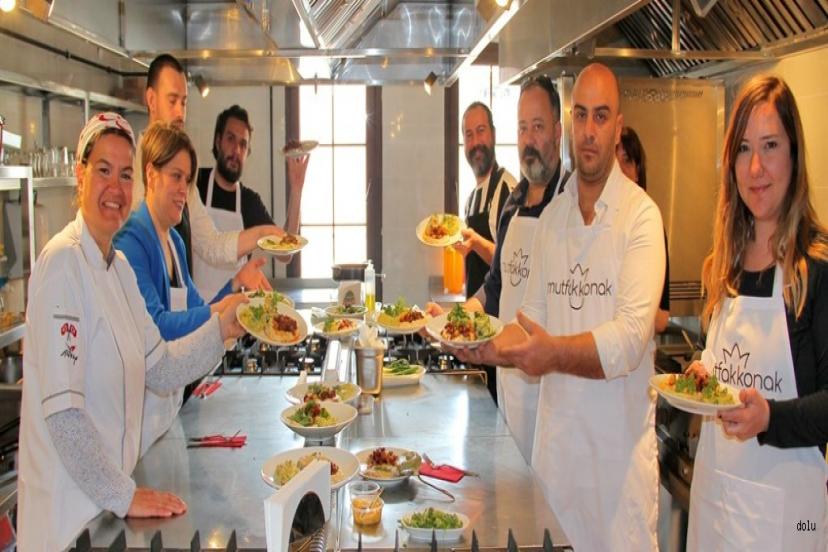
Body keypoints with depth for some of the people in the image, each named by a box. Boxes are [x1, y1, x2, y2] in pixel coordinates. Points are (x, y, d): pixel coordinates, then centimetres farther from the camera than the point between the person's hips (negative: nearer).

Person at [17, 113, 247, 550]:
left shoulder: (121, 267, 7)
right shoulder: (61, 262, -19)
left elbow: (158, 369, 11)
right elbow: (61, 410, -24)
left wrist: (222, 329, -2)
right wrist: (121, 496, -20)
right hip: (67, 504, -8)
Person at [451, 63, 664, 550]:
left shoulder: (642, 215, -11)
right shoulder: (551, 216, 8)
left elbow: (631, 337, -19)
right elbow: (534, 318, 10)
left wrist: (556, 353, -31)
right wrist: (487, 345, -7)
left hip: (620, 438, -5)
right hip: (556, 431, 5)